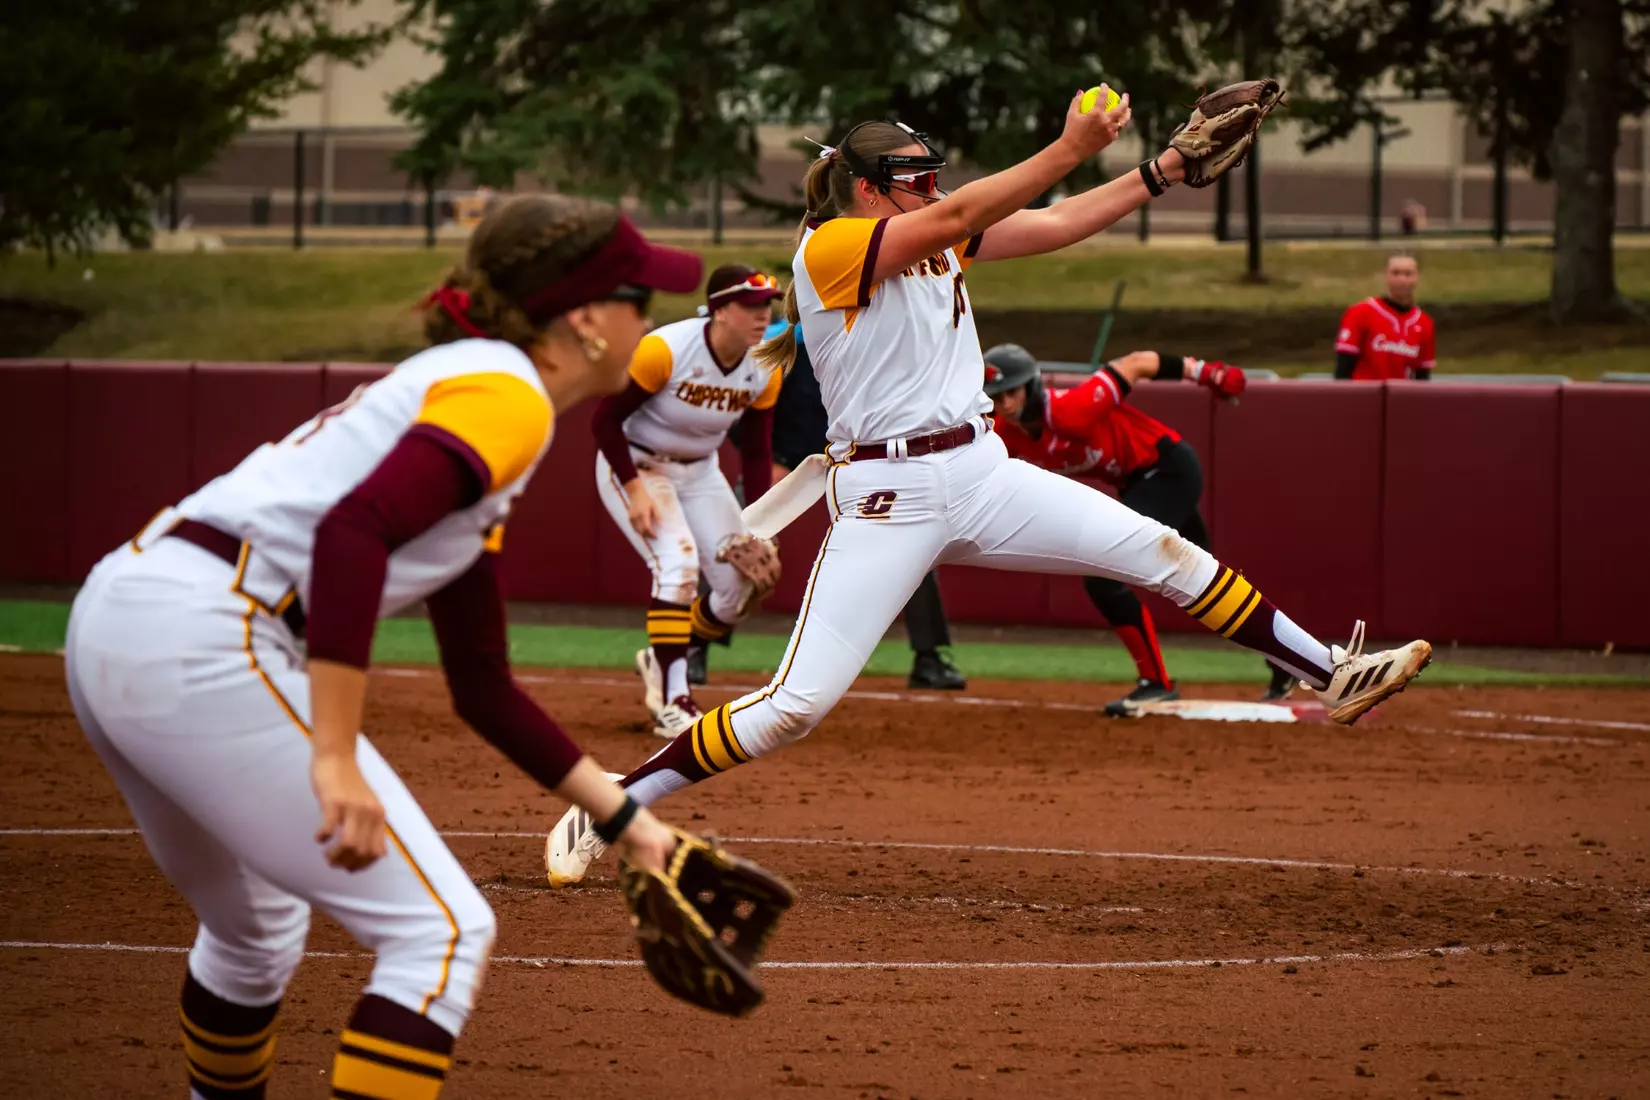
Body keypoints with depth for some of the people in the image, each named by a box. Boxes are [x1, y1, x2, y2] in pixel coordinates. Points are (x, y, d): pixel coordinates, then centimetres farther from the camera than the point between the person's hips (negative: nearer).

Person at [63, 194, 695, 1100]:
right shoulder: (508, 396, -5)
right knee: (442, 932, -7)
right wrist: (335, 757, -26)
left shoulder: (450, 382, 25)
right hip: (201, 643, -10)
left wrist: (623, 819, 30)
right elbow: (351, 532, -23)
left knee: (257, 927, 31)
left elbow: (483, 691, 29)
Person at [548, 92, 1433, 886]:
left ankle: (1329, 675, 8)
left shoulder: (939, 244, 13)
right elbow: (957, 216, -21)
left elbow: (1057, 226, 10)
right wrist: (1070, 149, -26)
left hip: (983, 475, 7)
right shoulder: (828, 246, -9)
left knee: (1159, 552, -1)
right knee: (795, 705, -13)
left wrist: (1167, 169, 1)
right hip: (884, 495, -7)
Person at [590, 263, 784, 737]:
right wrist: (636, 490, -27)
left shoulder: (764, 370, -11)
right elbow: (605, 419, -21)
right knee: (678, 562, -26)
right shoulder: (664, 351, -29)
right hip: (633, 466, -6)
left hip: (700, 473, 6)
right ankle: (672, 703, -21)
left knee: (740, 587, -1)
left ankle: (662, 661, 25)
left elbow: (757, 454, 0)